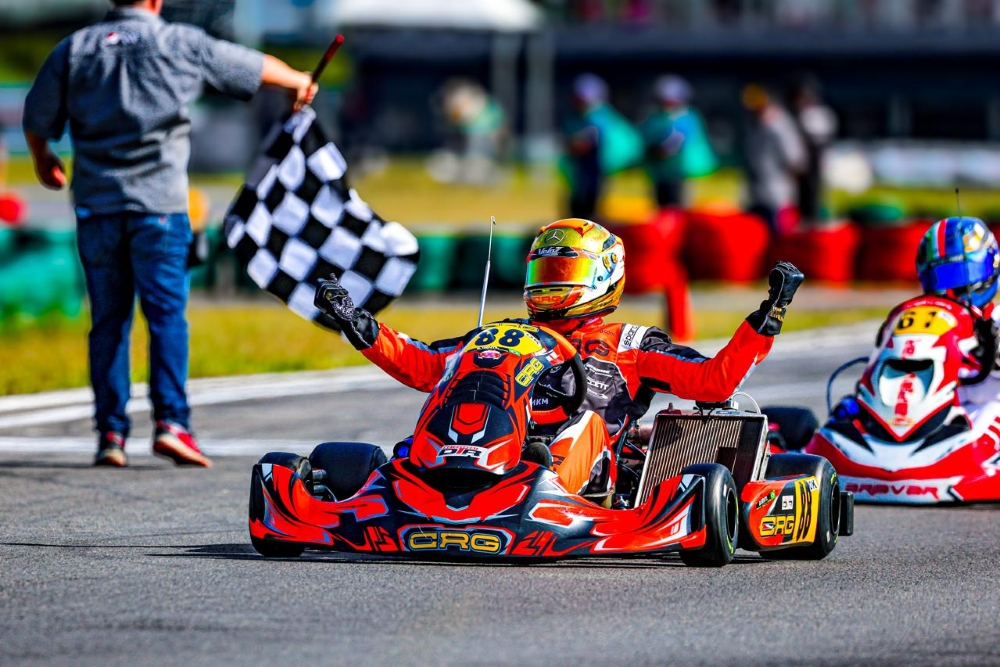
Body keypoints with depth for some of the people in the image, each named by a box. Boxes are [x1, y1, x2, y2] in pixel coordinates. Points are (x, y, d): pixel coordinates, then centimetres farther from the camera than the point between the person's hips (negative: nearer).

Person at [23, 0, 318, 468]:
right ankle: (170, 421, -16)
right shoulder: (181, 44, 4)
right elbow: (254, 67, 16)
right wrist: (297, 81, 37)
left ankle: (110, 433, 4)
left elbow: (36, 120, 13)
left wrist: (43, 161, 35)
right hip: (158, 202, -3)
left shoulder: (75, 48, 8)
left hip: (96, 203, 3)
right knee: (167, 314, -4)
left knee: (108, 322, 7)